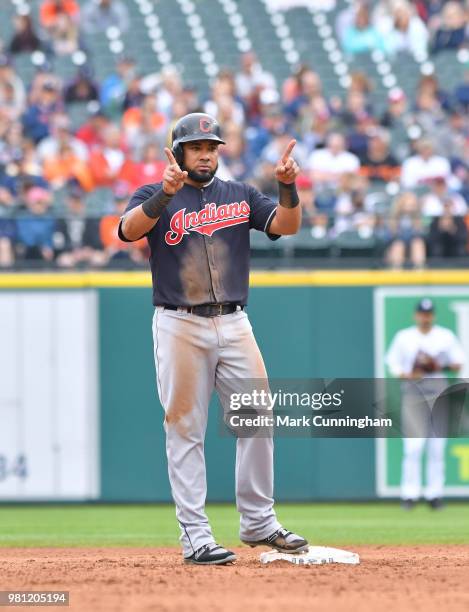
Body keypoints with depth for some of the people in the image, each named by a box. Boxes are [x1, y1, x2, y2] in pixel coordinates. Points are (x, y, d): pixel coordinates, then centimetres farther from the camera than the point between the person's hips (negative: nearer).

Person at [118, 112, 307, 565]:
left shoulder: (240, 196, 13)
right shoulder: (155, 197, 3)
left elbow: (286, 226, -1)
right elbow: (129, 230, -17)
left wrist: (288, 187, -20)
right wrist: (165, 194, -33)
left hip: (234, 324, 4)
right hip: (179, 327, -4)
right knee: (185, 430, -2)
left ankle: (258, 522, 16)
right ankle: (195, 536, 0)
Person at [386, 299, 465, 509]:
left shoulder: (446, 337, 9)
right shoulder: (403, 337, 8)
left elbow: (458, 363, 9)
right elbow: (393, 364, 9)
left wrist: (442, 366, -10)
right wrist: (408, 375, -10)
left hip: (438, 390, 1)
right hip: (412, 390, -1)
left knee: (437, 446, 0)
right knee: (413, 445, -11)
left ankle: (435, 493, 6)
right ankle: (409, 493, -9)